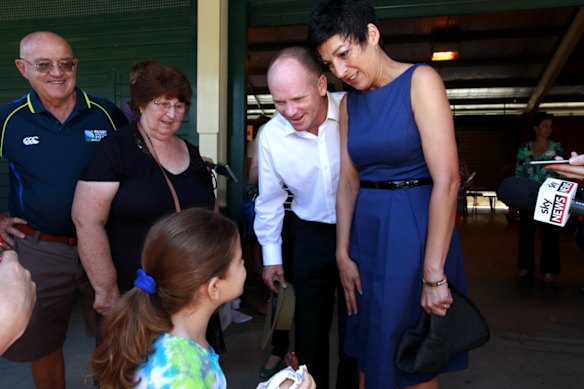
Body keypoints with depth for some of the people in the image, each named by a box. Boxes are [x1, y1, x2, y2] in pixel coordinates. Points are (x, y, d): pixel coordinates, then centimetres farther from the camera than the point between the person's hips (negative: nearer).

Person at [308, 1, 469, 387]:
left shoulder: (420, 81, -9)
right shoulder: (349, 102, 9)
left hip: (415, 229, -5)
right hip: (366, 232, 6)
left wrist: (434, 275, -20)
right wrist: (343, 255, 2)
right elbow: (348, 182, 8)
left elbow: (447, 179, -17)